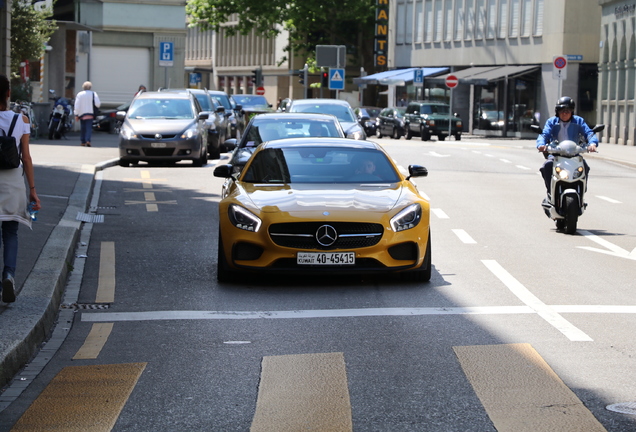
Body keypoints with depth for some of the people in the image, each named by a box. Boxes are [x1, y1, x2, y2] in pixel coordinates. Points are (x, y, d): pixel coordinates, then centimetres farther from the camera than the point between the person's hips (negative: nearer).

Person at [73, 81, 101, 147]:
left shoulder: (79, 94, 2)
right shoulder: (93, 94, -1)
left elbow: (77, 106, -2)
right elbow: (97, 104, -7)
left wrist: (76, 115, 0)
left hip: (81, 114, 1)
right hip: (90, 114, -1)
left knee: (82, 128, 12)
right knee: (89, 128, -5)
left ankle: (83, 141, 13)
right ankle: (88, 140, -23)